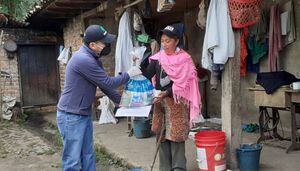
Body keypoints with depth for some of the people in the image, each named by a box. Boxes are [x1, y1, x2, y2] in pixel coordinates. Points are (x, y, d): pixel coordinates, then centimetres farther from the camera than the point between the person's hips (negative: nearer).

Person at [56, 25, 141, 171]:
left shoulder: (94, 57, 8)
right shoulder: (84, 59, -24)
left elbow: (104, 83, 14)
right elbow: (108, 83, -18)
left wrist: (119, 100, 11)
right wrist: (129, 74, -6)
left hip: (85, 114, 9)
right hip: (71, 116, -9)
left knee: (88, 157, 14)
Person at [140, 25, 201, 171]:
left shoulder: (184, 59, -5)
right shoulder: (158, 57, 7)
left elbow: (181, 83, -14)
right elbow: (147, 75, 0)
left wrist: (166, 93, -24)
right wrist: (139, 66, -18)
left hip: (176, 102, -5)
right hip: (160, 101, 5)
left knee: (175, 136, -4)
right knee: (161, 136, 8)